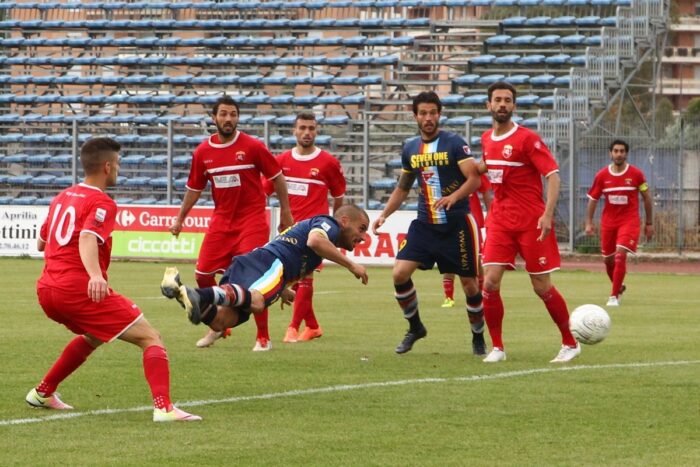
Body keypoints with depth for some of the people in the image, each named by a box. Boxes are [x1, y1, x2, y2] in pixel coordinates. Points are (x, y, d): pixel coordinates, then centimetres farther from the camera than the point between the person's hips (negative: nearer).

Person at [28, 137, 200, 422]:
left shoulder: (62, 198, 17)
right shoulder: (101, 204, -6)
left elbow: (41, 243, 28)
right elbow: (87, 238, -26)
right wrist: (95, 275, -42)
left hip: (47, 291, 8)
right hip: (80, 290, -8)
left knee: (93, 337, 36)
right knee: (150, 338, -7)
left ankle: (42, 393, 38)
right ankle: (163, 407, -26)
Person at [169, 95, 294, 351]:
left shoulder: (253, 147, -9)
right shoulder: (202, 152, 2)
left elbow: (277, 177, 0)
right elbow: (194, 188, 14)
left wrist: (285, 212, 0)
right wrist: (180, 219, 15)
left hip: (252, 221, -4)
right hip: (221, 221, 4)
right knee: (203, 274, 2)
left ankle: (263, 338, -1)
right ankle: (218, 327, 25)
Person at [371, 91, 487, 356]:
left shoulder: (454, 144, -8)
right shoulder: (410, 149, 9)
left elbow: (474, 179, -16)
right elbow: (402, 188, 21)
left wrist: (453, 197, -33)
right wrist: (384, 215, 10)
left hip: (457, 224, -4)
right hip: (425, 224, 5)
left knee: (469, 282, 1)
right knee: (400, 273, -10)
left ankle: (478, 337, 22)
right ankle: (415, 328, 11)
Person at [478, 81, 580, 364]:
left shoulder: (527, 139, -11)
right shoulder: (487, 139, 9)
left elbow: (553, 175, -16)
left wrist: (547, 214, -24)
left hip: (531, 222, -5)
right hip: (500, 221, 5)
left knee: (542, 287, -1)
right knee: (490, 283, -8)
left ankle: (570, 343, 16)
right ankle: (497, 348, 3)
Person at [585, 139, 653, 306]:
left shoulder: (636, 174, -6)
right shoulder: (601, 176, -2)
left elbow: (646, 197, 3)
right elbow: (593, 199, 6)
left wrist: (649, 223, 4)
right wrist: (589, 223, -2)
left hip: (629, 221, -3)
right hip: (608, 222, 3)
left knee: (620, 255, -18)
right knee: (608, 259, 10)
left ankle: (614, 296, -13)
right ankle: (619, 286, 38)